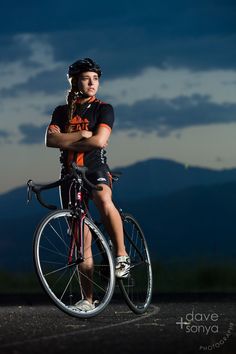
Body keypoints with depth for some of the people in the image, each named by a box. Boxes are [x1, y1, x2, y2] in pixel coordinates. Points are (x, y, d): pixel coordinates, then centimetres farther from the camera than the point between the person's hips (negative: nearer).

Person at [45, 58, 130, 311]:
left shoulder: (103, 109, 1)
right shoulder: (61, 111, 12)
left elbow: (99, 140, -15)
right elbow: (50, 140, -4)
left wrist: (66, 141, -6)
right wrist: (80, 135, -13)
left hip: (96, 169, -3)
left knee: (104, 200, -40)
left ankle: (122, 256, -24)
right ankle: (87, 298, 4)